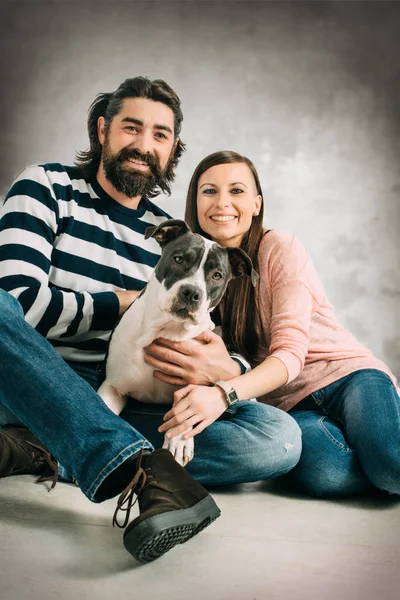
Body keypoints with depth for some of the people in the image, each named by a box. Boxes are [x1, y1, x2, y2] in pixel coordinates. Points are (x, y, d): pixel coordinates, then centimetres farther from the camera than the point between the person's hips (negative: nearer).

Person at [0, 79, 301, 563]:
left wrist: (226, 369, -19)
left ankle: (43, 451, -23)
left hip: (123, 409, 3)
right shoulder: (46, 187, 2)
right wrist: (126, 305, -6)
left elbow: (207, 340, 6)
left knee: (279, 436, -19)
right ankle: (142, 470, -37)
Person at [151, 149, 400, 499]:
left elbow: (290, 353, -18)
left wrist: (224, 394, -36)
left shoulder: (280, 248, -8)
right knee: (323, 473, -32)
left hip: (346, 373, -1)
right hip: (288, 402, 2)